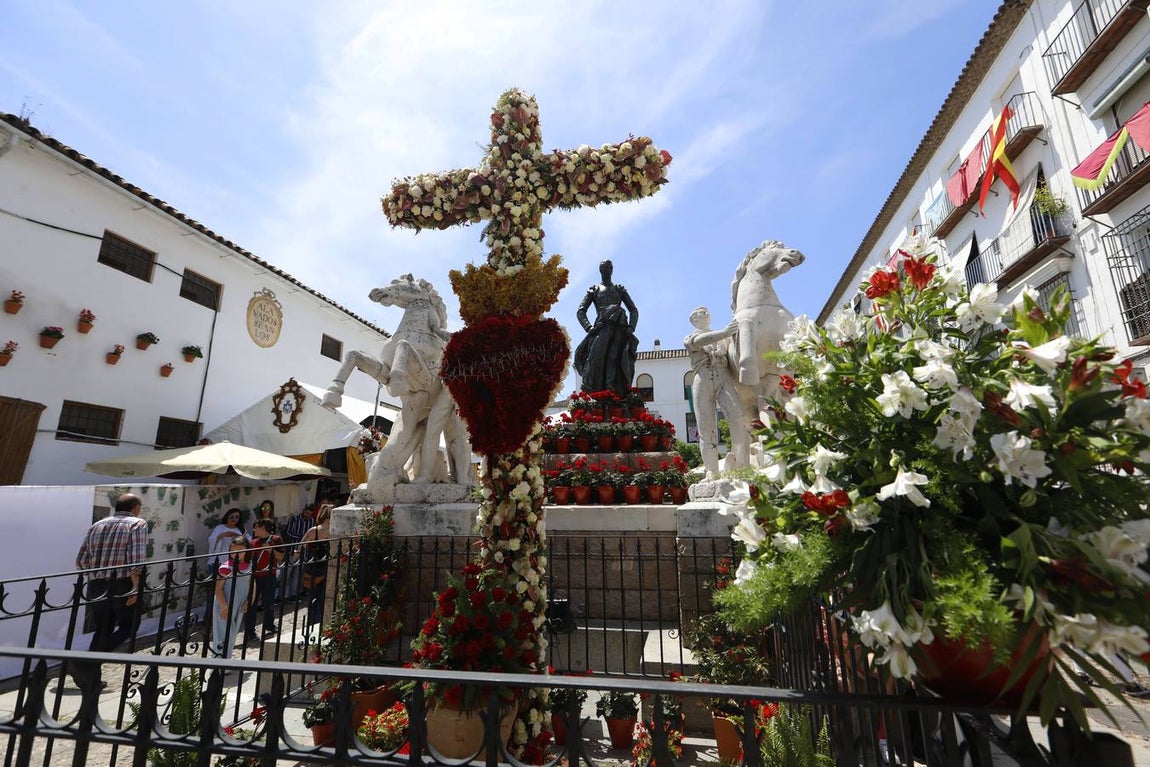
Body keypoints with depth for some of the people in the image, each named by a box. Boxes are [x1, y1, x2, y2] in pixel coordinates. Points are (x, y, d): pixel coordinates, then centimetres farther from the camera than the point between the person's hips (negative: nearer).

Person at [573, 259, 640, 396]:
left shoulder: (620, 289, 28)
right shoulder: (594, 289, 23)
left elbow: (634, 310, 21)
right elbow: (580, 311, 12)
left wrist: (631, 327, 1)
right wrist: (588, 327, -7)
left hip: (620, 328, 1)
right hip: (602, 327, -1)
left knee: (616, 359, -17)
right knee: (597, 356, -23)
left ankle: (616, 394, -26)